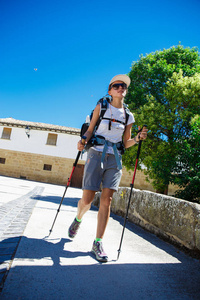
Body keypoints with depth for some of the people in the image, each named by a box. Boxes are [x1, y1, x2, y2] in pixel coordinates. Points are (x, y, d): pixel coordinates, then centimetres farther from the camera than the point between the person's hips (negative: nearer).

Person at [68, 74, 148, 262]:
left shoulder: (128, 116, 11)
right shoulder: (101, 107, 6)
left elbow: (126, 143, 13)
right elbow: (90, 130, 3)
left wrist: (138, 138, -5)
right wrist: (83, 140, -16)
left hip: (114, 159, 2)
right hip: (96, 154, -2)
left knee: (106, 200, -4)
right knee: (87, 199, -2)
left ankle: (98, 243, 8)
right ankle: (77, 220, 32)